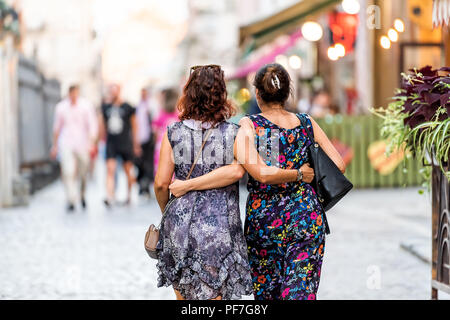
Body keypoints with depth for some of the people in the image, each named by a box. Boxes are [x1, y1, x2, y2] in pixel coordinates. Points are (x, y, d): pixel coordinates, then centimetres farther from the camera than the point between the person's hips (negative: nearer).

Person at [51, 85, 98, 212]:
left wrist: (92, 144, -14)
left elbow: (93, 126, -4)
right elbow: (57, 127, 14)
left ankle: (82, 195, 36)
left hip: (82, 144, 0)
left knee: (83, 173, 9)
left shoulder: (86, 106, -3)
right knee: (68, 172, -15)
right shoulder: (61, 107, 3)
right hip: (65, 144, 0)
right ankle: (71, 201, -14)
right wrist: (55, 145, 15)